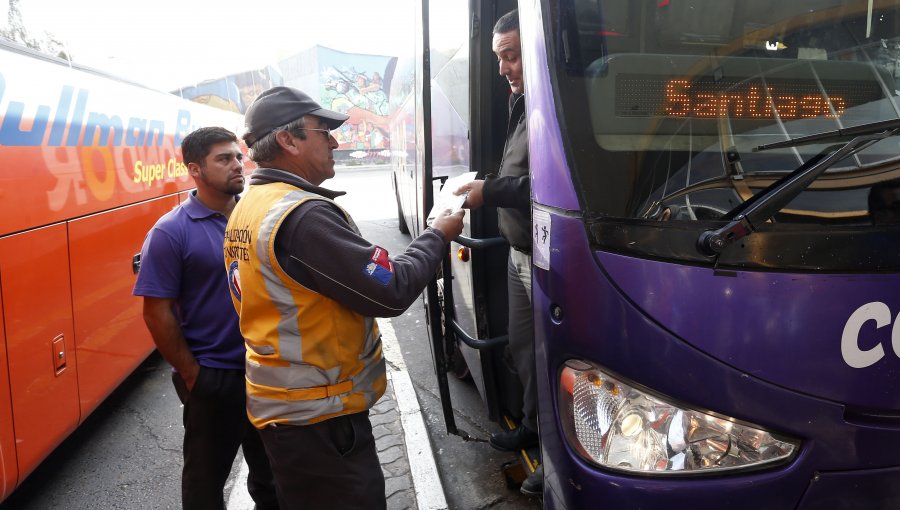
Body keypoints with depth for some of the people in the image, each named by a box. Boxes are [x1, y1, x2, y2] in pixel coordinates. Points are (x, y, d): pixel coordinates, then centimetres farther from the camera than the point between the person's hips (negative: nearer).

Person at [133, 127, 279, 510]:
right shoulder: (172, 231, -13)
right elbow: (157, 312, -12)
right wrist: (191, 374, -11)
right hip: (213, 377, -4)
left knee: (271, 469, 21)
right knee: (207, 478, 15)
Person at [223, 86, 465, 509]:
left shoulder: (248, 207, 8)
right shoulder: (303, 214, -23)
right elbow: (392, 292, -21)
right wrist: (437, 236, -6)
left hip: (280, 404, 10)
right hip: (317, 418, -10)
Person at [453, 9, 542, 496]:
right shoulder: (520, 101, 11)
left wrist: (492, 190, -22)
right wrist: (486, 185, 5)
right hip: (519, 254, 10)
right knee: (522, 347, 22)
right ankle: (531, 425, 43)